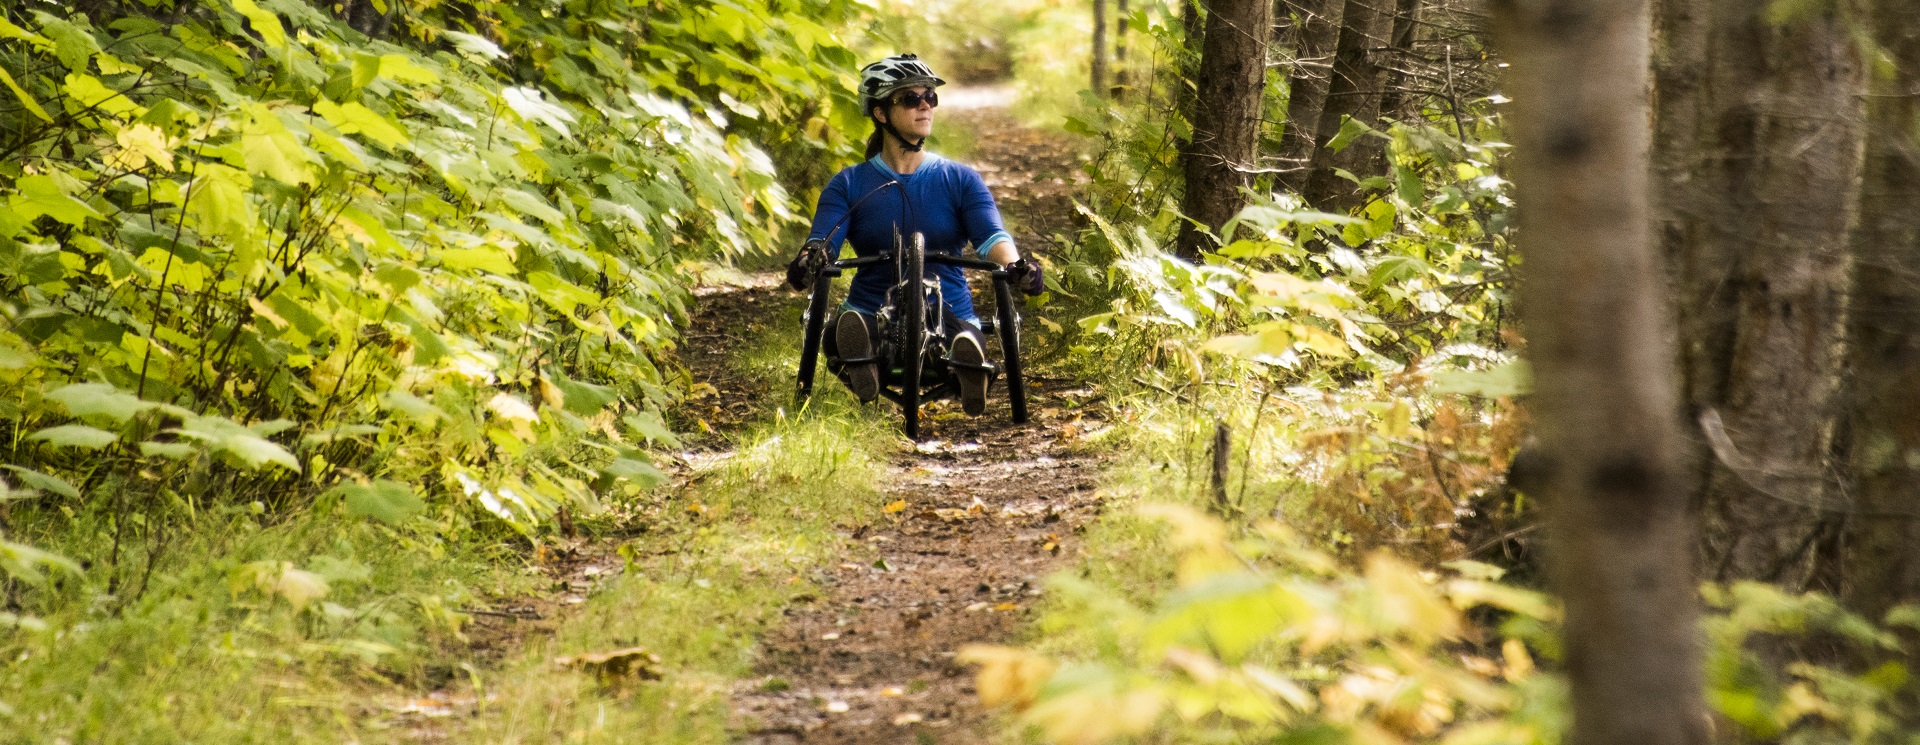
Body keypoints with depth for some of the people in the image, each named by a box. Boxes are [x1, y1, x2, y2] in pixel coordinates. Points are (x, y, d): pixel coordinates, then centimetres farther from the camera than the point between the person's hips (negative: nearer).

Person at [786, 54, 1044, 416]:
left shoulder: (961, 180, 9)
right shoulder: (849, 185, 8)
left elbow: (991, 235, -6)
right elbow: (822, 241, -6)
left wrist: (1015, 264, -30)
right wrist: (808, 261, -33)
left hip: (950, 315, 0)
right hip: (872, 316, 0)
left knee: (970, 347, -38)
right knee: (846, 326, -39)